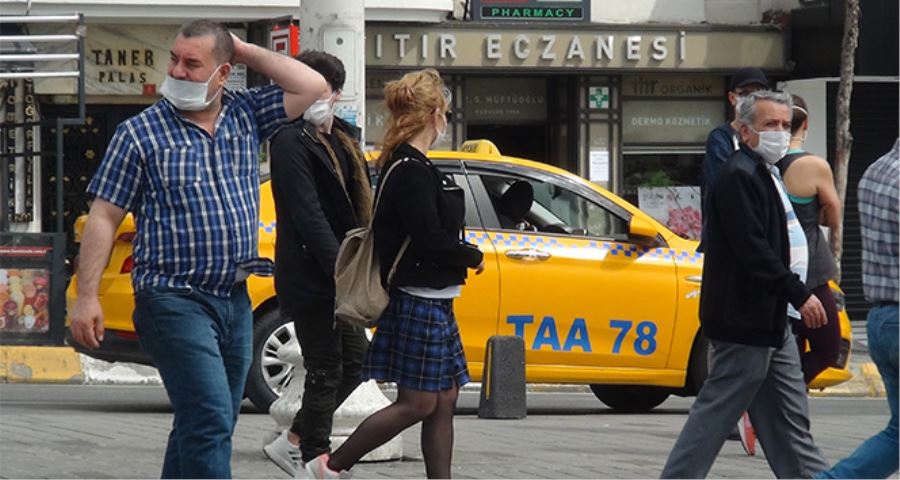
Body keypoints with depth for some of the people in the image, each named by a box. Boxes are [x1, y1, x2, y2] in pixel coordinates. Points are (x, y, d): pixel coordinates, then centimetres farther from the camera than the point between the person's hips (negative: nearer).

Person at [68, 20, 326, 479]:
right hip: (175, 299, -6)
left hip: (235, 300, 6)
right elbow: (104, 218, -4)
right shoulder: (140, 133, -3)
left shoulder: (246, 114, 9)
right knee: (211, 423, -17)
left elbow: (312, 87, 1)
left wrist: (245, 51, 1)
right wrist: (86, 297, -11)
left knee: (205, 427, 12)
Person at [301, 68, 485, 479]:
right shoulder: (412, 171, -18)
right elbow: (430, 240, -23)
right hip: (420, 302, -10)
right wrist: (472, 257, -7)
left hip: (433, 302, 10)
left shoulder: (405, 165, 13)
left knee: (444, 401, 9)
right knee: (417, 403, -5)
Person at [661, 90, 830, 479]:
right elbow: (752, 249, -24)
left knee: (789, 418, 13)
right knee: (718, 411, -6)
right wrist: (800, 295, -24)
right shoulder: (739, 176, -17)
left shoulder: (765, 174, 17)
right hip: (746, 319, -11)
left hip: (769, 319, 11)